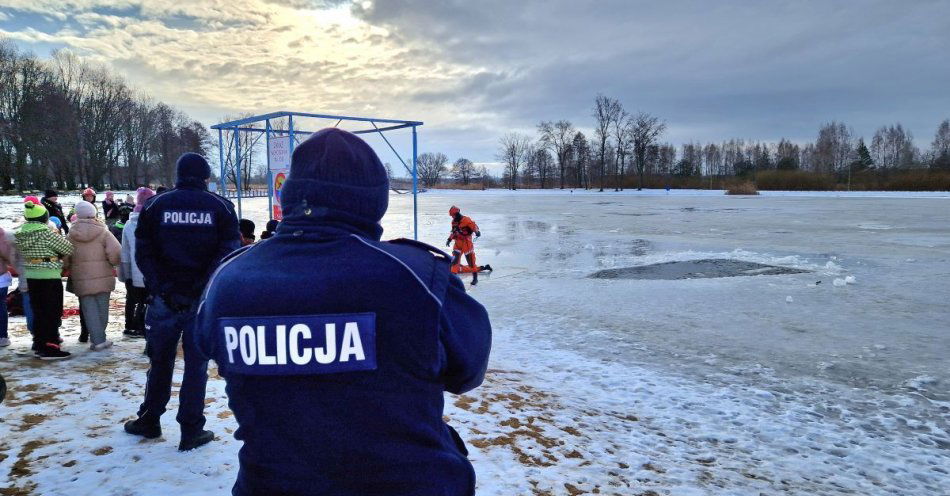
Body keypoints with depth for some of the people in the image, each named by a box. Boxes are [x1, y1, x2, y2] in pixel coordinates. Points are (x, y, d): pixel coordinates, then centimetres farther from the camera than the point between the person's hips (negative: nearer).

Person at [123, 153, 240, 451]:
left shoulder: (156, 206, 3)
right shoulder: (220, 207, -2)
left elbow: (143, 254, -3)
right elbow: (230, 253, -9)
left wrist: (159, 288, -4)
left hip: (164, 300, 2)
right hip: (204, 302, -2)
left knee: (160, 362, 17)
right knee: (196, 365, 6)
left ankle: (149, 421, 30)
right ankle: (191, 431, 11)